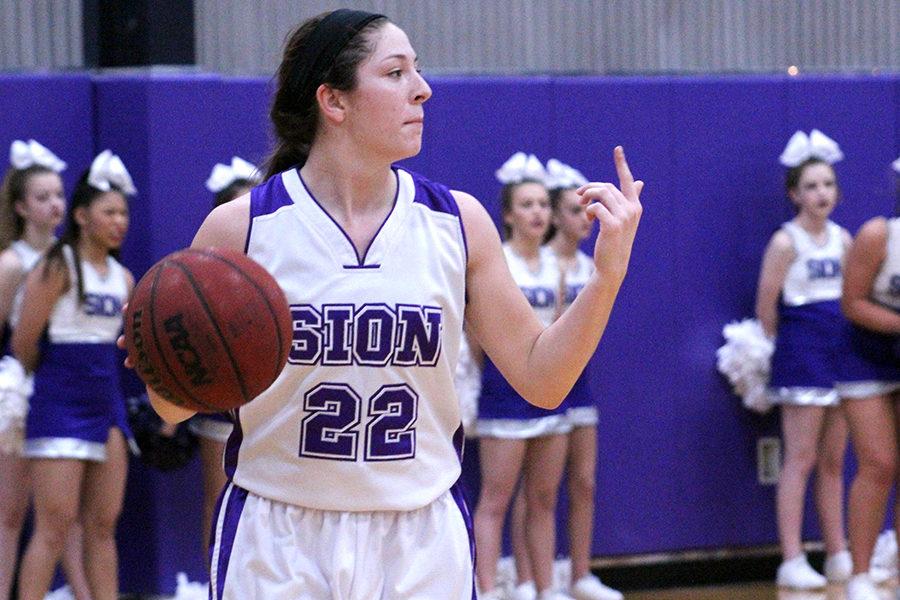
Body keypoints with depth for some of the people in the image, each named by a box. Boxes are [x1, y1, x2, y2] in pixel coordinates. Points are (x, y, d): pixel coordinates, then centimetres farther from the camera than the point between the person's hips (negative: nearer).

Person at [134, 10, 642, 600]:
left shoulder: (456, 223, 2)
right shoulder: (240, 228, -6)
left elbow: (540, 379, 3)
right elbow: (176, 404, 1)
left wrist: (608, 275, -9)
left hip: (423, 547, 2)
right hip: (280, 547, -2)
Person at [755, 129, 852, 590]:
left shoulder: (843, 239, 9)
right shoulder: (786, 242, -8)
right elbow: (766, 305, -8)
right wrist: (786, 345, 1)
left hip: (841, 354, 6)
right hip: (802, 356, -6)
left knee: (833, 461, 9)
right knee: (801, 459, -7)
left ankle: (838, 556, 13)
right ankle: (792, 561, -7)